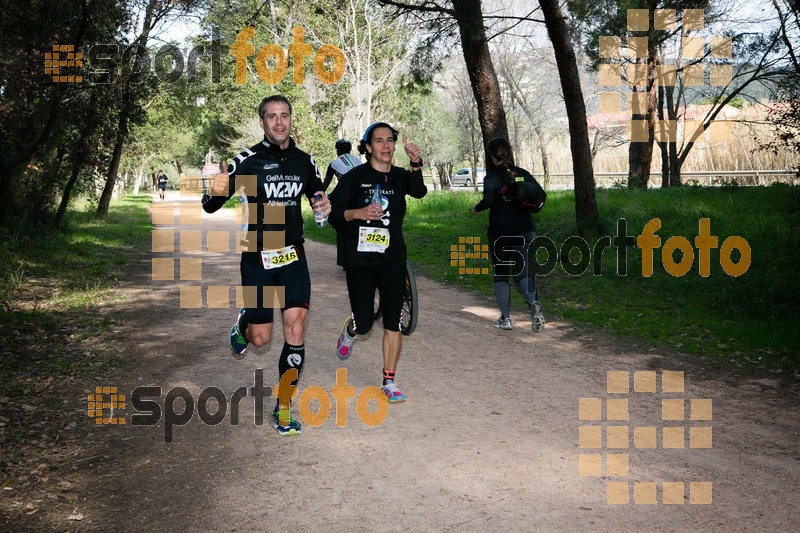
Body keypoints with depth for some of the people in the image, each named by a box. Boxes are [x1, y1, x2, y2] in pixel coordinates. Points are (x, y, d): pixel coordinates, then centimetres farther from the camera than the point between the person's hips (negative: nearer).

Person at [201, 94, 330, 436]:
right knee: (261, 339, 4)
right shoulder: (247, 161, -10)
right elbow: (210, 207, -9)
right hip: (257, 258, -2)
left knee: (295, 331, -7)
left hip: (293, 256, 3)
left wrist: (325, 205, -4)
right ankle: (243, 324, 42)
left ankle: (284, 407, 6)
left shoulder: (304, 161, 3)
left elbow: (318, 194, 20)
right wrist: (215, 191, -33)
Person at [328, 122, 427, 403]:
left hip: (392, 259, 2)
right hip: (359, 260, -2)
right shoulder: (354, 177, -2)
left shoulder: (400, 177, 4)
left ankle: (389, 382, 9)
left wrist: (416, 163, -35)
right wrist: (358, 213, -22)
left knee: (393, 322, -2)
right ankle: (350, 329, 38)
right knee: (364, 323, 0)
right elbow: (332, 213, -4)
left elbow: (418, 191, -18)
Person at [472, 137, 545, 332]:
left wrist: (477, 208, -4)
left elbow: (488, 199, -23)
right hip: (525, 231, 3)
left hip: (500, 233, -3)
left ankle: (505, 318, 13)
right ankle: (534, 303, -22)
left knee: (501, 275, 12)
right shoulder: (523, 174, 4)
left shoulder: (492, 177, -8)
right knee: (523, 272, 6)